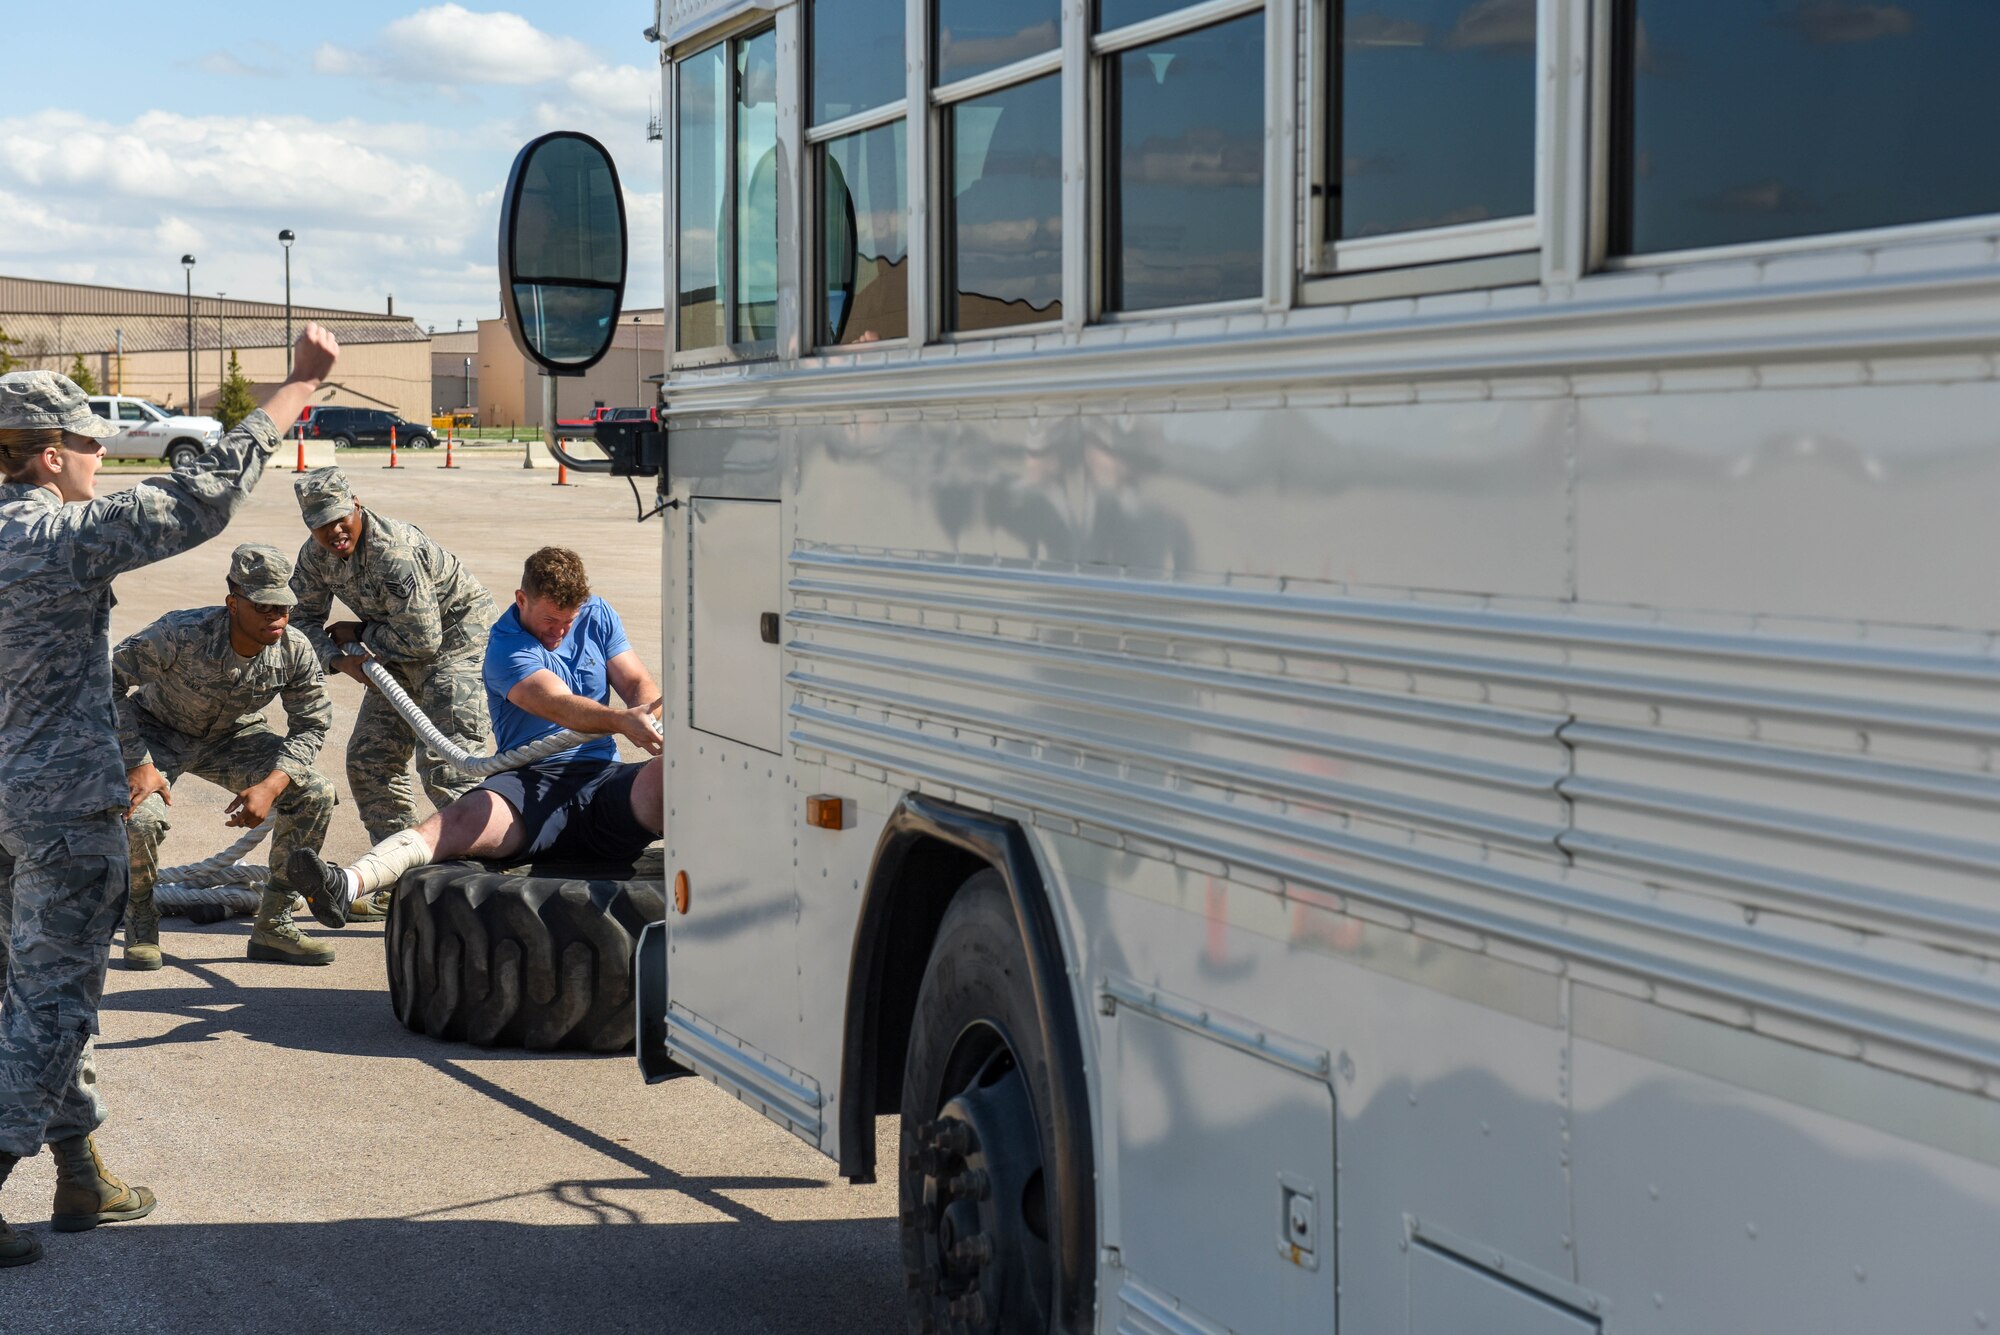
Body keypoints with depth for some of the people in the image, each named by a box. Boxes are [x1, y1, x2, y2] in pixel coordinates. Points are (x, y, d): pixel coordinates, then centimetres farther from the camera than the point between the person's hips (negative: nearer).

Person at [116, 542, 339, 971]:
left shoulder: (294, 651, -22)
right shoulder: (182, 634, -35)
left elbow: (311, 726, -9)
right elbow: (109, 680, -24)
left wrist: (270, 785, -26)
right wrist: (138, 764, -29)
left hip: (231, 737, 4)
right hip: (158, 733, -4)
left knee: (315, 794, -16)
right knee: (140, 817, -32)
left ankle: (272, 926, -3)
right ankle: (141, 922, 1)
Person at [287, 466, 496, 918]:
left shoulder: (394, 552, -31)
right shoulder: (316, 554, -4)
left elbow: (422, 639, -28)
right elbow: (303, 617, 4)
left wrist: (359, 636, -14)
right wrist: (340, 658, -15)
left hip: (454, 639, -9)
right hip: (400, 652, 9)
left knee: (444, 762, -19)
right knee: (369, 760, 8)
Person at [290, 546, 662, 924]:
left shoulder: (597, 615, 15)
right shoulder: (506, 647, -4)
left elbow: (638, 684, 11)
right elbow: (559, 705, -21)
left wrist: (650, 719, -14)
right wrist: (621, 721, -40)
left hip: (604, 778, 5)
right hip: (534, 781, -5)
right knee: (460, 821, -34)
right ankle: (347, 884, -54)